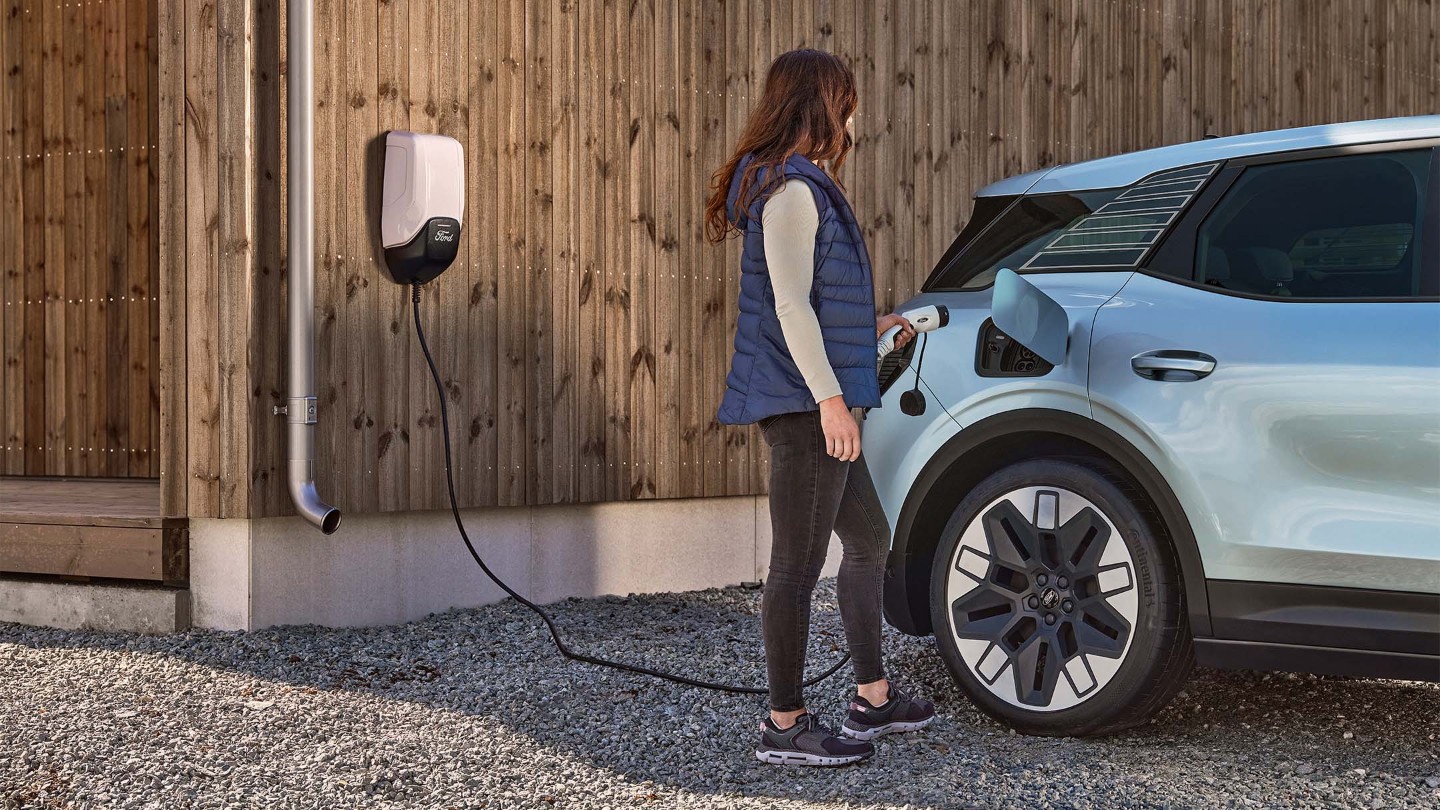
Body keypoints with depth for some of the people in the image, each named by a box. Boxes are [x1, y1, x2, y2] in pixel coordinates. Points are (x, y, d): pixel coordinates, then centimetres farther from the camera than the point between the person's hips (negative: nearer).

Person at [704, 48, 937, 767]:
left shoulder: (796, 183, 19)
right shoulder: (791, 187, -13)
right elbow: (790, 305, -19)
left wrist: (871, 328, 33)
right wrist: (830, 398, -23)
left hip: (814, 406, 11)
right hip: (803, 403, -11)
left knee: (868, 541, 17)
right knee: (798, 565, -5)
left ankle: (872, 699, 27)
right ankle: (784, 726, 1)